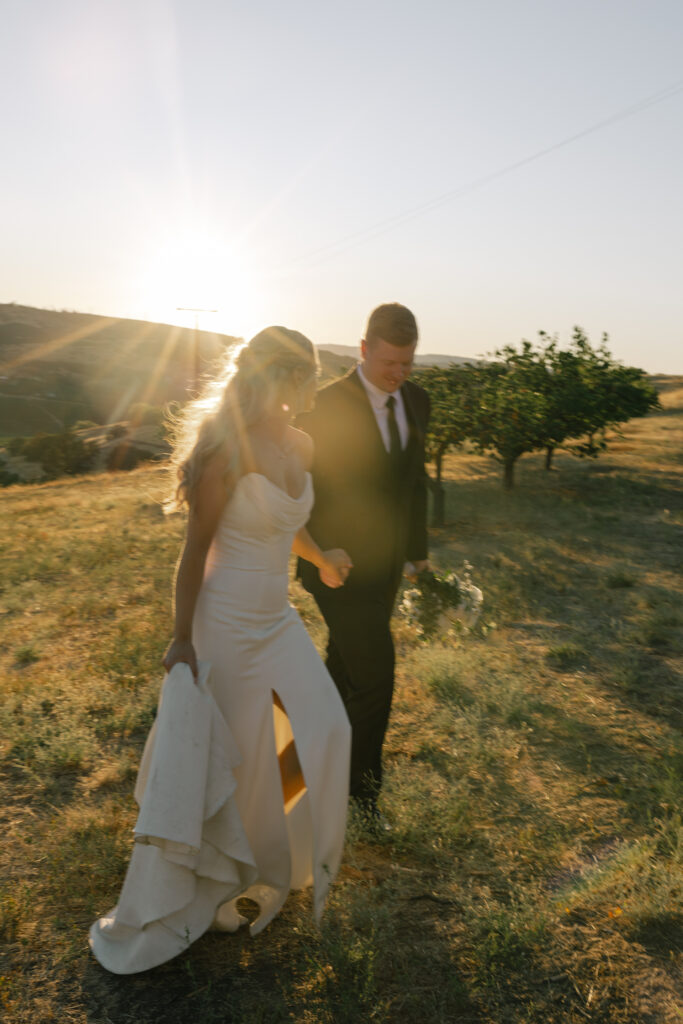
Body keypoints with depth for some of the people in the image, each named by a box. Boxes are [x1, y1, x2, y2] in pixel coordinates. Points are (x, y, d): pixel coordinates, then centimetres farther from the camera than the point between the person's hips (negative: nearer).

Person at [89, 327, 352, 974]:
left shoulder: (301, 447, 2)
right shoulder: (229, 452, -22)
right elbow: (195, 551, -17)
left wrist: (322, 561, 34)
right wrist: (182, 642, -12)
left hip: (277, 621, 8)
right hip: (227, 626, -8)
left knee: (324, 732, 11)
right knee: (229, 759, 7)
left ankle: (270, 842, 39)